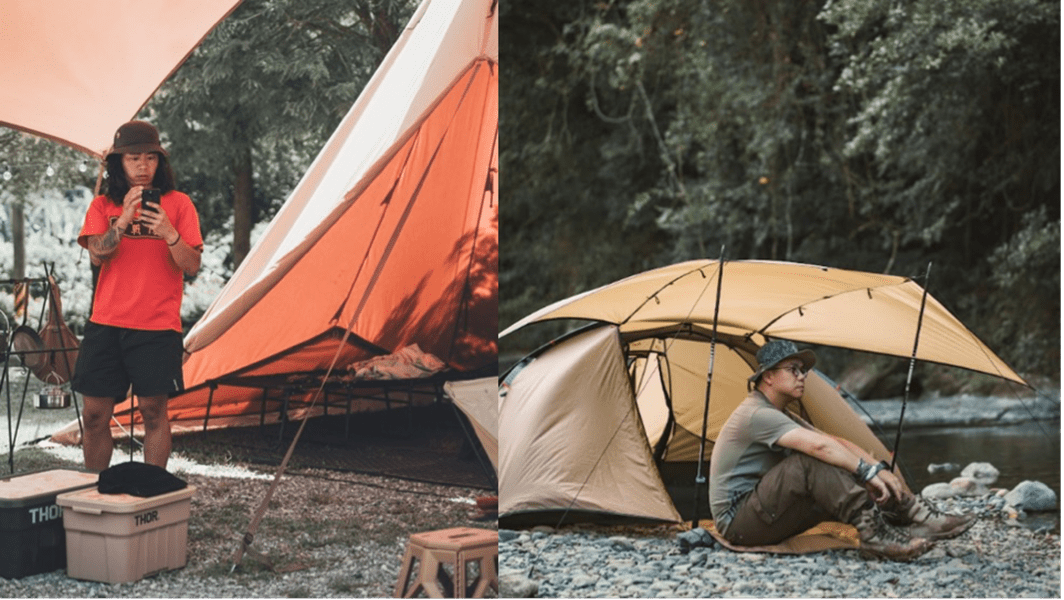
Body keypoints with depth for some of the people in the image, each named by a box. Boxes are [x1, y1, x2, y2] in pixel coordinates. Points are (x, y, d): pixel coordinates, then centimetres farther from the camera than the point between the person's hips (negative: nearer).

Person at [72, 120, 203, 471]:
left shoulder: (178, 204, 3)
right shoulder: (103, 205, 9)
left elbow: (192, 266, -4)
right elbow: (97, 255, -7)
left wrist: (169, 233, -21)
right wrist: (123, 221, -22)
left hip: (157, 327, -2)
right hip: (106, 324, 2)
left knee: (153, 410, -3)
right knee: (95, 413, 3)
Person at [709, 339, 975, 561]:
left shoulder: (782, 417, 17)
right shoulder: (756, 415, -18)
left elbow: (837, 443, 10)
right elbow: (819, 445, -30)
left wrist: (877, 469, -4)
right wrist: (869, 471, -26)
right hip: (738, 523, -10)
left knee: (838, 485, -5)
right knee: (812, 462, -27)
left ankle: (919, 517, -12)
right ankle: (876, 536, -31)